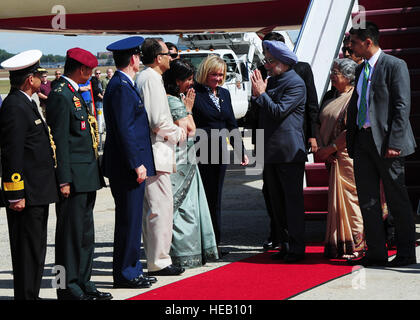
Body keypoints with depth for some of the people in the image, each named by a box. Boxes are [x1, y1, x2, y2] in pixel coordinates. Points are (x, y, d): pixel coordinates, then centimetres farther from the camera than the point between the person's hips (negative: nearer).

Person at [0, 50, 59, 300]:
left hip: (38, 194, 10)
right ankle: (26, 296, 1)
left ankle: (32, 295, 20)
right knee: (28, 249, -4)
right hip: (27, 194, -10)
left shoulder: (26, 103, 16)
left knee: (36, 249, 14)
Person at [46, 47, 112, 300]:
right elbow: (60, 141, -17)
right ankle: (69, 288, 4)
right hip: (74, 177, -10)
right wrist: (64, 180, -20)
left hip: (87, 176, 10)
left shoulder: (75, 94, 17)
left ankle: (83, 283, 22)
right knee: (71, 232, -3)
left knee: (85, 232, 14)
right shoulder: (61, 96, -14)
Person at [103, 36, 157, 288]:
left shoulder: (124, 85, 15)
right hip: (127, 167, -10)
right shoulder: (121, 88, -16)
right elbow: (124, 130, -21)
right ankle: (125, 274, 3)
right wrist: (136, 164, -20)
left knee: (131, 220, 15)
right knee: (129, 221, -4)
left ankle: (132, 269, 22)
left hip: (131, 166, 10)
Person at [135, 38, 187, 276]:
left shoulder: (143, 78, 16)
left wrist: (175, 130, 16)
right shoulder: (152, 79, -14)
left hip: (150, 151, 10)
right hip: (155, 151, -10)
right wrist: (180, 133, -4)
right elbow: (159, 121, -20)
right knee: (161, 206, -7)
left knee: (151, 208, 14)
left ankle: (155, 257, 20)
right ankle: (159, 261, -4)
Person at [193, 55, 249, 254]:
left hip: (219, 153, 7)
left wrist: (241, 152, 16)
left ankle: (214, 244, 17)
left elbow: (232, 125, 18)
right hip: (200, 154, -6)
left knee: (215, 199, 11)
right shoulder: (195, 93, -7)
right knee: (202, 198, -4)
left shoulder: (224, 93, 14)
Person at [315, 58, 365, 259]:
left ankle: (356, 245, 0)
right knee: (336, 199, 9)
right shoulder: (333, 100, 16)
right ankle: (338, 246, 15)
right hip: (332, 158, 8)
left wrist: (331, 148, -15)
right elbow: (322, 126, 17)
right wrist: (322, 148, 1)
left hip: (348, 155, -8)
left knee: (350, 199, -6)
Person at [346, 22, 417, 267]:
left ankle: (406, 254, 12)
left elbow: (402, 106, -13)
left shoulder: (395, 66, -8)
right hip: (363, 139, 7)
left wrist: (394, 143, -19)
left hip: (386, 142, -7)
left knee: (397, 200, 2)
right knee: (368, 200, 7)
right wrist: (350, 141, 13)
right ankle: (377, 253, 14)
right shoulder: (360, 70, 16)